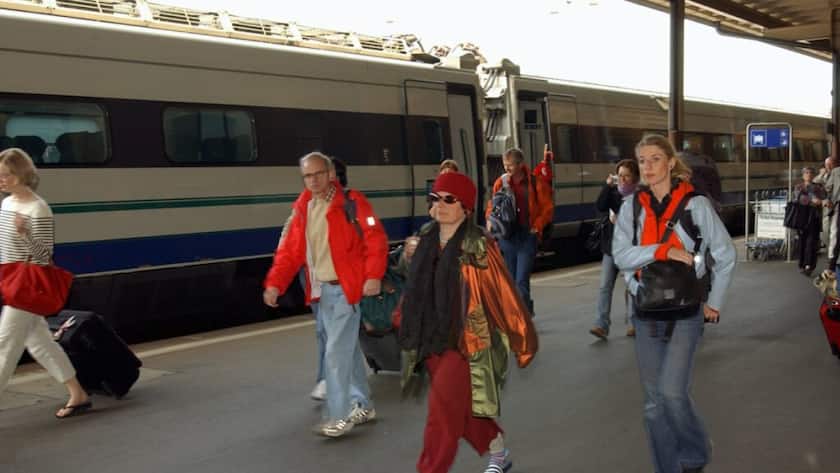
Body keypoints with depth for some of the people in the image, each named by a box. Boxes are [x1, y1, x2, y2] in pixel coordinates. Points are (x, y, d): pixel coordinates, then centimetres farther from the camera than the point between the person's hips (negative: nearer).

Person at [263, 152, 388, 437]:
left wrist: (373, 276, -21)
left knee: (336, 353, -9)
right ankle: (364, 406, 31)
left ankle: (340, 416, 0)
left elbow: (376, 239, -12)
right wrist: (274, 283, -3)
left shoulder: (351, 202, -8)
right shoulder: (302, 209, 10)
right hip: (321, 291, 6)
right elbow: (290, 251, 8)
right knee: (349, 349, 17)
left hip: (345, 288, -6)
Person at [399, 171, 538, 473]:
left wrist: (522, 339, -4)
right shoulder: (426, 241, 4)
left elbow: (503, 294, -9)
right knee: (463, 412, 19)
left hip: (466, 344, -6)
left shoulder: (478, 246, -14)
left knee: (443, 416, -10)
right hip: (431, 344, 6)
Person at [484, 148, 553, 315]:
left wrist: (537, 226, -10)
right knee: (511, 280, 12)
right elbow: (492, 204, 17)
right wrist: (490, 220, 0)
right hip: (507, 236, 4)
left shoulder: (535, 183, -4)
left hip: (526, 236, -4)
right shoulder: (501, 182, 6)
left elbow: (547, 208, 2)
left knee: (522, 281, -11)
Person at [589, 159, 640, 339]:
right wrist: (608, 185, -15)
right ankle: (601, 325, -5)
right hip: (611, 246, 3)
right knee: (605, 286, -4)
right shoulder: (613, 192, 5)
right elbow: (600, 207, -11)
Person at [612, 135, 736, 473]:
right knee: (654, 400, 7)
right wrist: (664, 250, -20)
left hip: (685, 311, -3)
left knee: (672, 391, -14)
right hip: (646, 312, 3)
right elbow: (620, 255, -9)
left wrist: (714, 303, 4)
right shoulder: (631, 207, 2)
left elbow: (726, 255, 3)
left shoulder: (696, 204, -5)